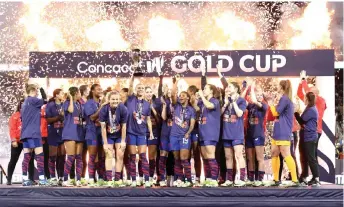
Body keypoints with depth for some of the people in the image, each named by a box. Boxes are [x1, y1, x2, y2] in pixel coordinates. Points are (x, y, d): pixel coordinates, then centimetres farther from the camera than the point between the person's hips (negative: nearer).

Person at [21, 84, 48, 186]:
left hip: (25, 133, 9)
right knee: (40, 155, -8)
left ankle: (25, 179, 1)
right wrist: (40, 88, 7)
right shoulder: (32, 100, -8)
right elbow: (45, 100, -1)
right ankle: (42, 179, -12)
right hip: (33, 133, -9)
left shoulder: (25, 103, 19)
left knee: (27, 156, 4)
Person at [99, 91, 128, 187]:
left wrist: (123, 141, -9)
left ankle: (118, 180, 5)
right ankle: (109, 181, -13)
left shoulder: (123, 109, -21)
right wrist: (105, 143, -14)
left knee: (120, 156, -2)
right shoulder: (104, 110, -22)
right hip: (108, 136, -1)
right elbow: (103, 127, -17)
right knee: (109, 155, -9)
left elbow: (123, 126, -13)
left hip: (119, 135, 1)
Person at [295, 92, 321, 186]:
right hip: (306, 137, 10)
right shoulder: (309, 109, 18)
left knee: (311, 158, -9)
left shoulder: (311, 110, -16)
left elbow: (302, 121, -16)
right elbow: (304, 121, 16)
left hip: (309, 138, -10)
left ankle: (316, 179, -8)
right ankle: (304, 178, 19)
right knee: (305, 158, 13)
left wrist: (296, 113, -4)